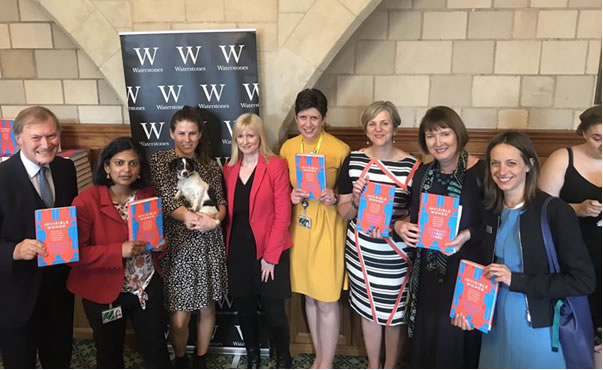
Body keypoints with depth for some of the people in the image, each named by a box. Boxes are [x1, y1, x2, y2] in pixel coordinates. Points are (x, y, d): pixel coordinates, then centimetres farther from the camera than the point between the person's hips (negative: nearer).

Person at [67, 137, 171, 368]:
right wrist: (119, 251, -28)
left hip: (148, 286, 3)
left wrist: (159, 244, -9)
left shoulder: (148, 195, -2)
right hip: (104, 292, -3)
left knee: (156, 348, 15)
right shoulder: (86, 202, -17)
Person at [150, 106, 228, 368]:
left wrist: (215, 218, -19)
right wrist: (191, 216, -29)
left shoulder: (210, 165, 8)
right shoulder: (159, 161, -1)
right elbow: (166, 200, -13)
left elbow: (220, 202, 3)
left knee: (207, 308, 13)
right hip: (177, 245, -3)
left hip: (209, 245, 3)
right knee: (179, 316, 0)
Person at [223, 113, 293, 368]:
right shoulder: (229, 169, 7)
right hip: (238, 250, 4)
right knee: (244, 309, 15)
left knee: (273, 310, 5)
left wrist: (270, 255, -13)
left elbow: (283, 214, -11)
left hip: (268, 251, -4)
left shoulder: (276, 166, -9)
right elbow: (228, 213, 8)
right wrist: (227, 248, 0)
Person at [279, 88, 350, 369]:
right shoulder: (288, 148, 1)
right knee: (310, 296, 17)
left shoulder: (340, 150, -13)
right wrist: (291, 196, -9)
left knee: (327, 301, 4)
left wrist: (335, 198, -23)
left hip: (328, 229, -5)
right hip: (299, 229, 5)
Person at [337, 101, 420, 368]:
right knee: (369, 309, 18)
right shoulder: (354, 160, -3)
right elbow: (343, 212, 0)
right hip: (362, 250, 2)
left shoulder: (412, 165, -8)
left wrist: (391, 226, -20)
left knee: (395, 312, 12)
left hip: (396, 253, -1)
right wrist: (355, 200, -20)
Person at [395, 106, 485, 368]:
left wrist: (467, 235, -24)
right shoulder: (422, 173, 4)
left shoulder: (481, 171, -13)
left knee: (459, 338, 7)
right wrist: (399, 226, -8)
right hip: (429, 271, 5)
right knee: (426, 338, 16)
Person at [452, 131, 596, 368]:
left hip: (539, 329, -5)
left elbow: (583, 281, -16)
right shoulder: (491, 211, 1)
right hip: (496, 324, 5)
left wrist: (516, 280, -21)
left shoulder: (555, 211, -15)